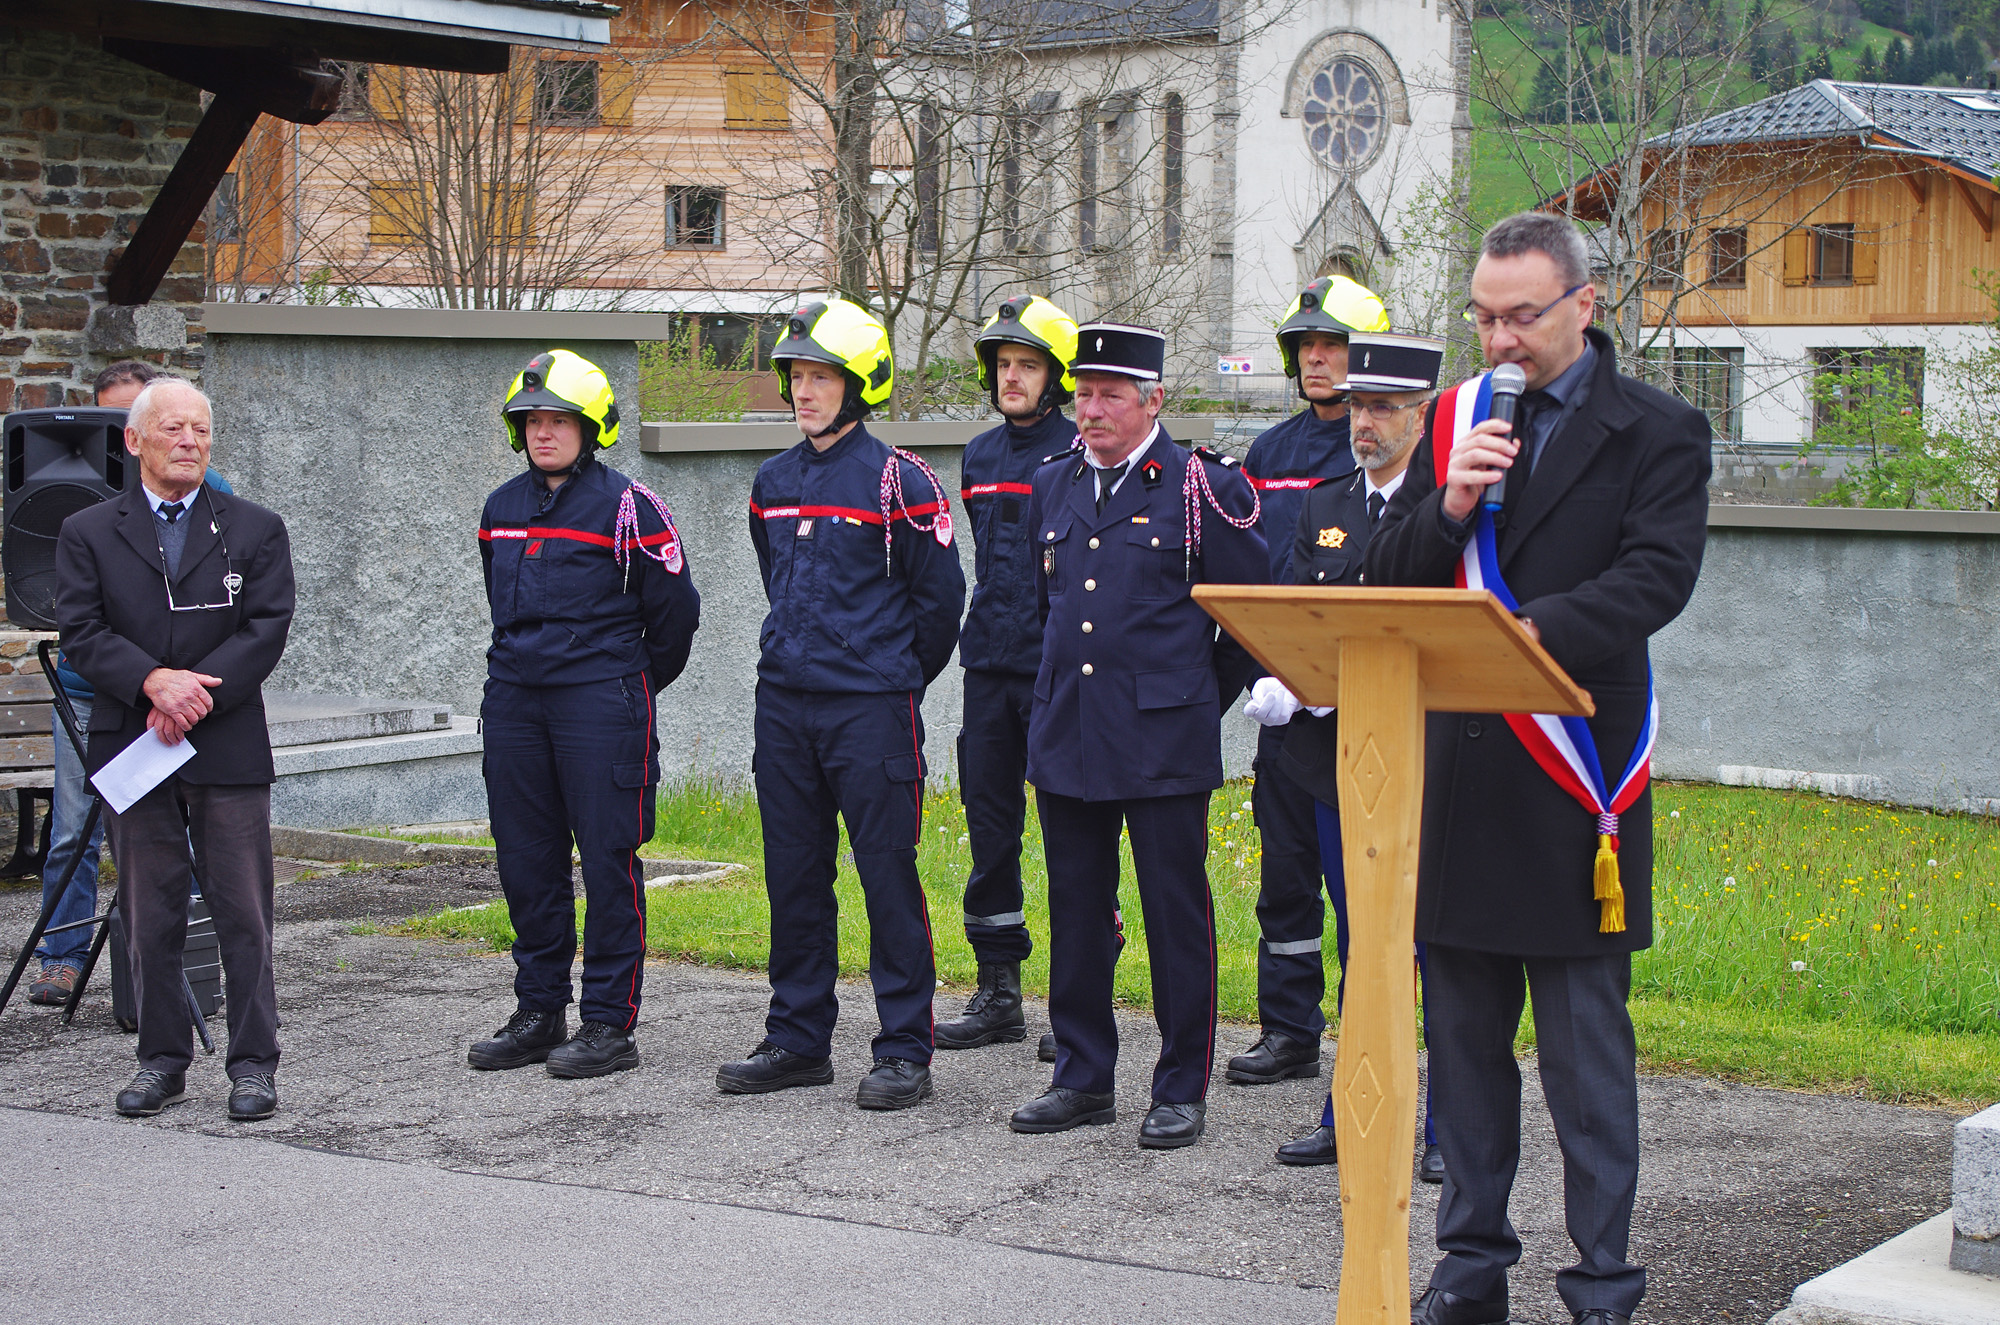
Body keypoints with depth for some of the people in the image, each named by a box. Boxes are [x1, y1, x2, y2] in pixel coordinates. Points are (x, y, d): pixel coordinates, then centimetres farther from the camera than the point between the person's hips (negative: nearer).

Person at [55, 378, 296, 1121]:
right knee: (150, 914, 7)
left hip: (228, 750, -1)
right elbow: (82, 633, -2)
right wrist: (155, 682, -18)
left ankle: (253, 1065, 6)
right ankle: (162, 1061, 16)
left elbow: (265, 632, -3)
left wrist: (192, 699, -14)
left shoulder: (255, 531, 7)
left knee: (243, 913, -1)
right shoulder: (88, 534, 8)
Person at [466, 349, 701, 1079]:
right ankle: (539, 1012, 19)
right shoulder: (502, 508, 13)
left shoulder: (627, 506, -6)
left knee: (606, 859, -4)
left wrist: (632, 686, 8)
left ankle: (610, 1022, 1)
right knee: (525, 860, 9)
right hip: (514, 703, 6)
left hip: (601, 703, -6)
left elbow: (674, 608, -1)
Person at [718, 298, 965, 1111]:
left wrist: (896, 681, 5)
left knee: (888, 874, -3)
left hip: (871, 709, -6)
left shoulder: (897, 480, -8)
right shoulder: (774, 482, 12)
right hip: (784, 703, 6)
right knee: (794, 876, 10)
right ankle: (799, 1040, 20)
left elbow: (940, 594, -3)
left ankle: (905, 1051, 4)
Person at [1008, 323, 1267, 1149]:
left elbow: (1253, 603, 1)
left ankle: (1182, 1091, 9)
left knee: (1176, 916, 1)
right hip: (1066, 735, 5)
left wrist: (1202, 684, 7)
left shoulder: (1198, 487, -5)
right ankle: (1083, 1077, 21)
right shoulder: (1054, 488, 12)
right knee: (1077, 912, 10)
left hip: (1164, 739, -5)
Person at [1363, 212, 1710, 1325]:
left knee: (1587, 1052, -1)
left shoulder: (1657, 432, -1)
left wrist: (1530, 632, -30)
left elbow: (1656, 579, -16)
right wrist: (1450, 508, -11)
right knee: (1466, 1036, 12)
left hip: (1573, 771, -5)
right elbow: (1385, 574, 9)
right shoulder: (1455, 419, 12)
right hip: (1457, 771, 5)